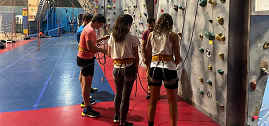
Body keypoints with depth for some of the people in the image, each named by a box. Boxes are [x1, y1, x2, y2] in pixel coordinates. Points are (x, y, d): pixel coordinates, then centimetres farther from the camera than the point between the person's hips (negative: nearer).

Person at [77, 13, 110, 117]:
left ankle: (85, 100, 38)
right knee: (87, 83, -6)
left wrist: (102, 38, 12)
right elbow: (90, 48, -29)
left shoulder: (89, 27, 11)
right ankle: (87, 109, 0)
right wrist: (102, 50, -17)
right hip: (86, 58, -11)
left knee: (86, 83, 22)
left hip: (84, 57, 11)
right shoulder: (90, 31, -22)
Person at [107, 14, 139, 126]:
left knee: (118, 94, 22)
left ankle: (116, 116, 40)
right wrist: (136, 69, 7)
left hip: (116, 68, 4)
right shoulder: (132, 38, -11)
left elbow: (109, 54, 8)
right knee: (125, 96, 5)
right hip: (129, 67, -4)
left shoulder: (112, 37, 0)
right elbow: (136, 57, -7)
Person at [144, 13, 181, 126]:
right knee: (172, 101, 8)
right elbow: (178, 59, -4)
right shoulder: (173, 36, -5)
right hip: (169, 68, -4)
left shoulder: (151, 35, 5)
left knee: (153, 99, 18)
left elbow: (147, 56, 8)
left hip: (154, 68, 4)